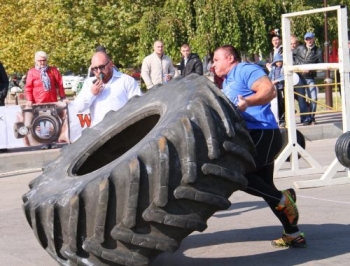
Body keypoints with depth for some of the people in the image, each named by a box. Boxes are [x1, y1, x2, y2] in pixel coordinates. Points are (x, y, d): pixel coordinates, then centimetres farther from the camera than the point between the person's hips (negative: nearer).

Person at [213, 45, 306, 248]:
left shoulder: (245, 70, -4)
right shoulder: (227, 83, 26)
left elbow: (269, 90, -19)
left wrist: (247, 102, -34)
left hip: (263, 134, -10)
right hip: (255, 137, 10)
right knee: (266, 188, 12)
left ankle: (282, 199, -11)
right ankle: (293, 235, 17)